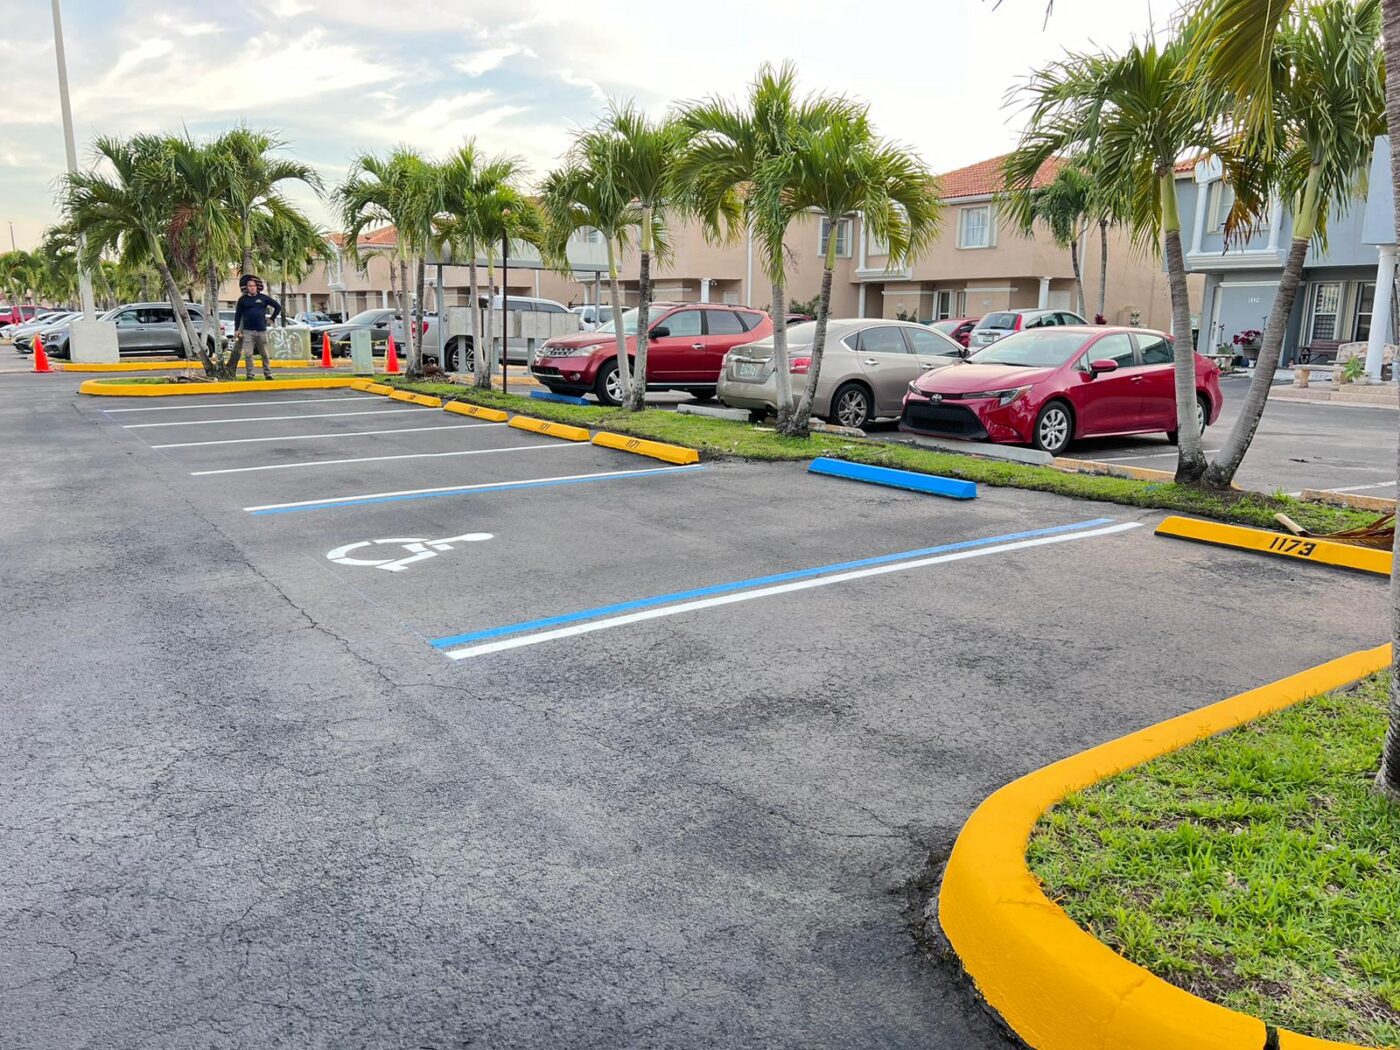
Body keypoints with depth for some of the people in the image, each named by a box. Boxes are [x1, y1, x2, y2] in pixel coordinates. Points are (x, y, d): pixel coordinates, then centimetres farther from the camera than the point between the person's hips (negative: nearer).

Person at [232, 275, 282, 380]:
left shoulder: (263, 298, 5)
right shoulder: (242, 300, 6)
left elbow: (278, 306, 12)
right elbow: (237, 315, 9)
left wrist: (272, 319, 7)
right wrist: (236, 330, 4)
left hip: (261, 330, 0)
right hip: (248, 331, 0)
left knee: (264, 354, 5)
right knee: (248, 354, -4)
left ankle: (268, 374, 13)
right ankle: (249, 374, 1)